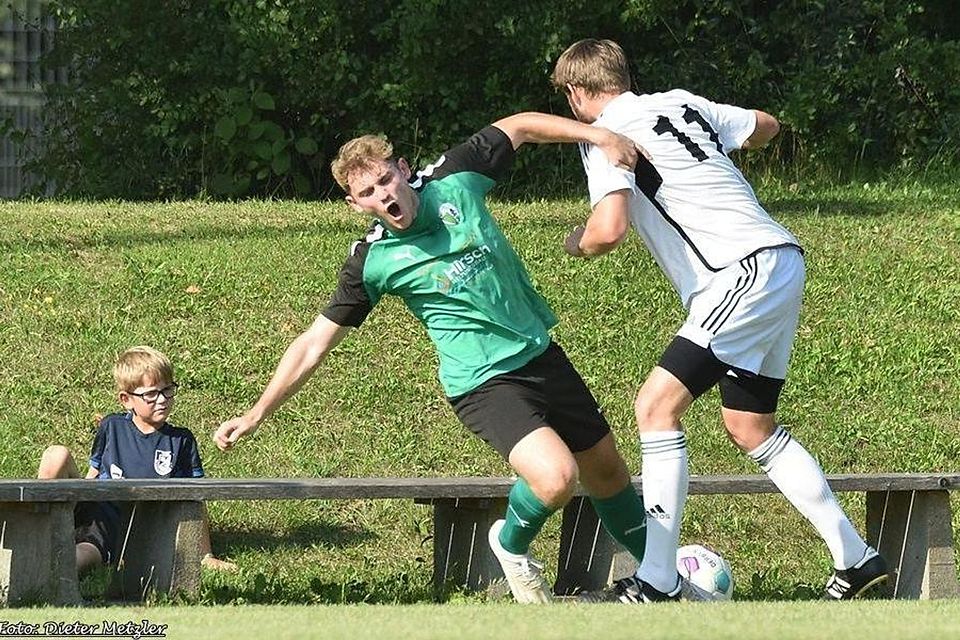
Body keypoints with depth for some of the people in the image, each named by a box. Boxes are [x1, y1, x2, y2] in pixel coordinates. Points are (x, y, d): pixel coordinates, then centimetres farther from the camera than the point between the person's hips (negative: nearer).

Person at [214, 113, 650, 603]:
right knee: (555, 477, -27)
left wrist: (598, 135, -6)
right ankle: (512, 546, 5)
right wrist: (255, 416, -7)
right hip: (485, 382, -5)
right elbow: (314, 345, -6)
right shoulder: (370, 263, -13)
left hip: (540, 352, 5)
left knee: (606, 471, 16)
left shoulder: (454, 179, -7)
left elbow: (520, 125, 5)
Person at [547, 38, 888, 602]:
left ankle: (658, 583, -16)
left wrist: (580, 243, 4)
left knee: (657, 404, -11)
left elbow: (610, 228, -20)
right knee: (751, 427, 19)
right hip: (782, 264, 9)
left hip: (745, 274, -9)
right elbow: (766, 127, 32)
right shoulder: (679, 103, 18)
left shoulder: (605, 136, -6)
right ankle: (856, 559, 22)